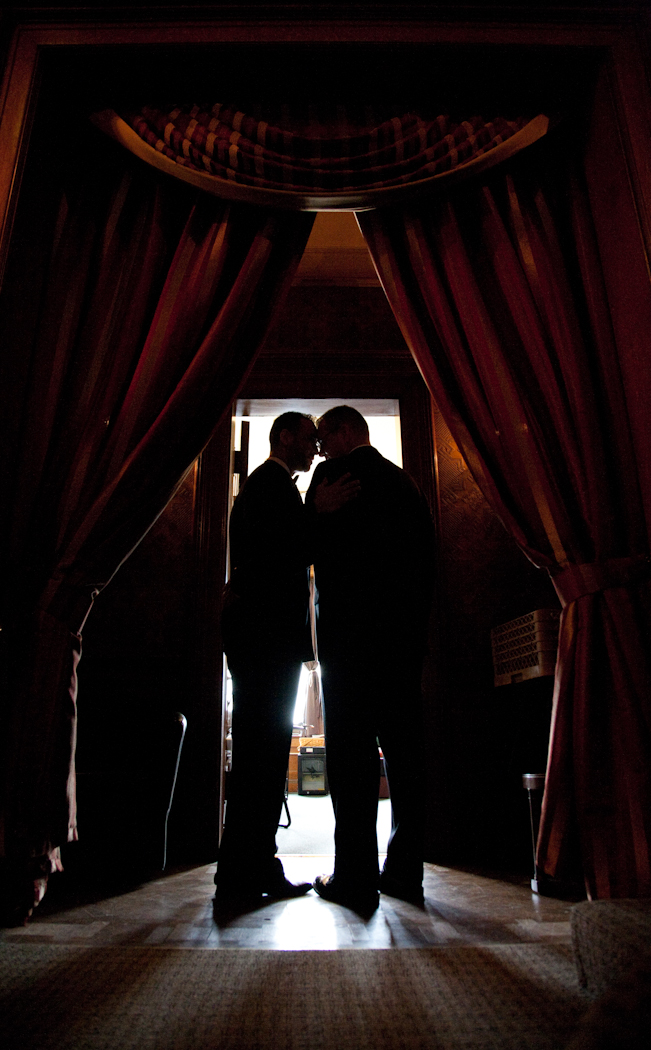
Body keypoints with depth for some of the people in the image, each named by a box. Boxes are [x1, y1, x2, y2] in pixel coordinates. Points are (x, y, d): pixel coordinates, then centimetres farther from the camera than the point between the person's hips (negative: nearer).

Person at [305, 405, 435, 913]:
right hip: (406, 632, 6)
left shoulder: (332, 474, 0)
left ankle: (356, 875, 0)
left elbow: (312, 546, -2)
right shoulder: (405, 482, 17)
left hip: (350, 629, -6)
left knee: (351, 751, -3)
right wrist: (416, 621, 17)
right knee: (403, 748, 8)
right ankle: (405, 871, 14)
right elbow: (428, 561, 15)